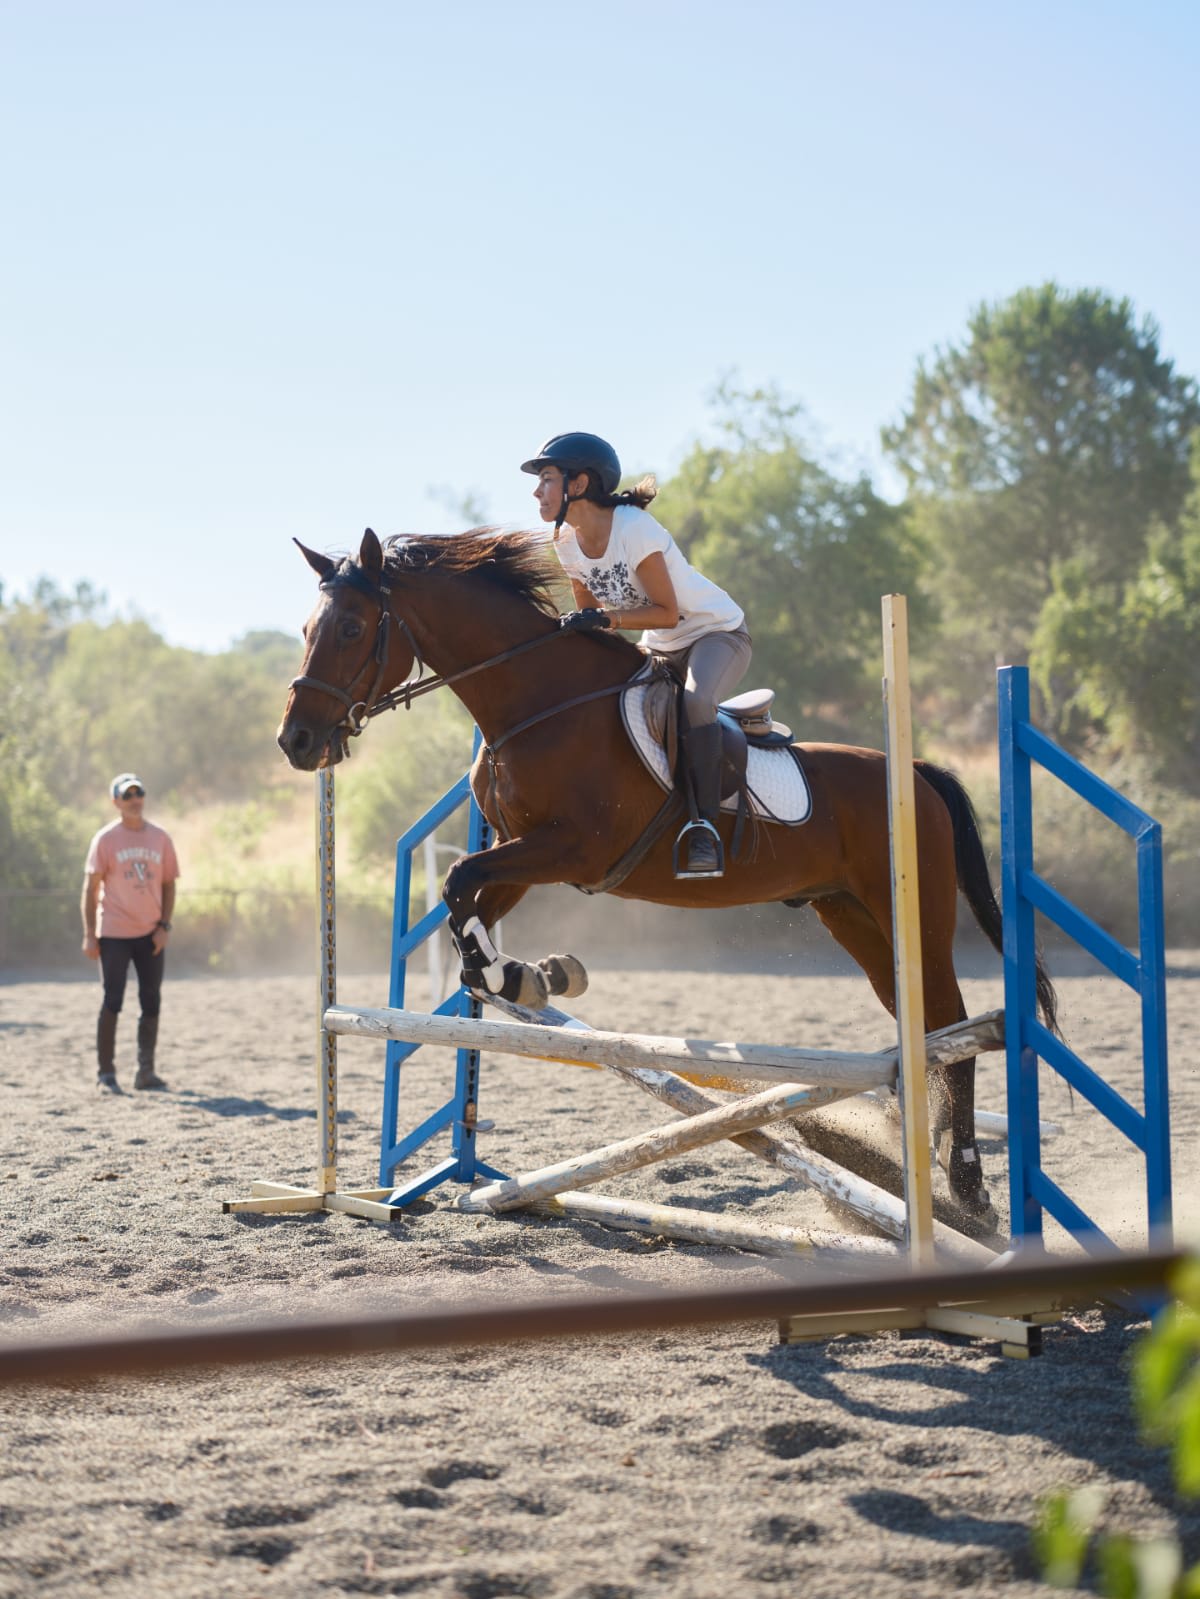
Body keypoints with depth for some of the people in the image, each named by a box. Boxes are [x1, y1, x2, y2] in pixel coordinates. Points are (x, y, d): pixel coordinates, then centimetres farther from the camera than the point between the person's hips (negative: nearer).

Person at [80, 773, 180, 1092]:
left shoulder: (160, 838, 7)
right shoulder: (105, 839, -3)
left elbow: (168, 885, 11)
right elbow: (90, 888, -4)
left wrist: (165, 926, -1)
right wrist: (89, 934, -9)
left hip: (152, 934, 4)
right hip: (114, 934, -4)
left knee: (151, 1002, 5)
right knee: (112, 1002, -5)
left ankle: (146, 1071, 14)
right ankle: (106, 1073, 1)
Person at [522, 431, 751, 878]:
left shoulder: (634, 529, -26)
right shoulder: (567, 542, -4)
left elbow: (666, 611, -24)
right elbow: (590, 612, 7)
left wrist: (605, 619, -35)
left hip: (716, 633, -8)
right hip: (659, 648, 8)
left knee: (695, 701, -37)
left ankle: (705, 823, -31)